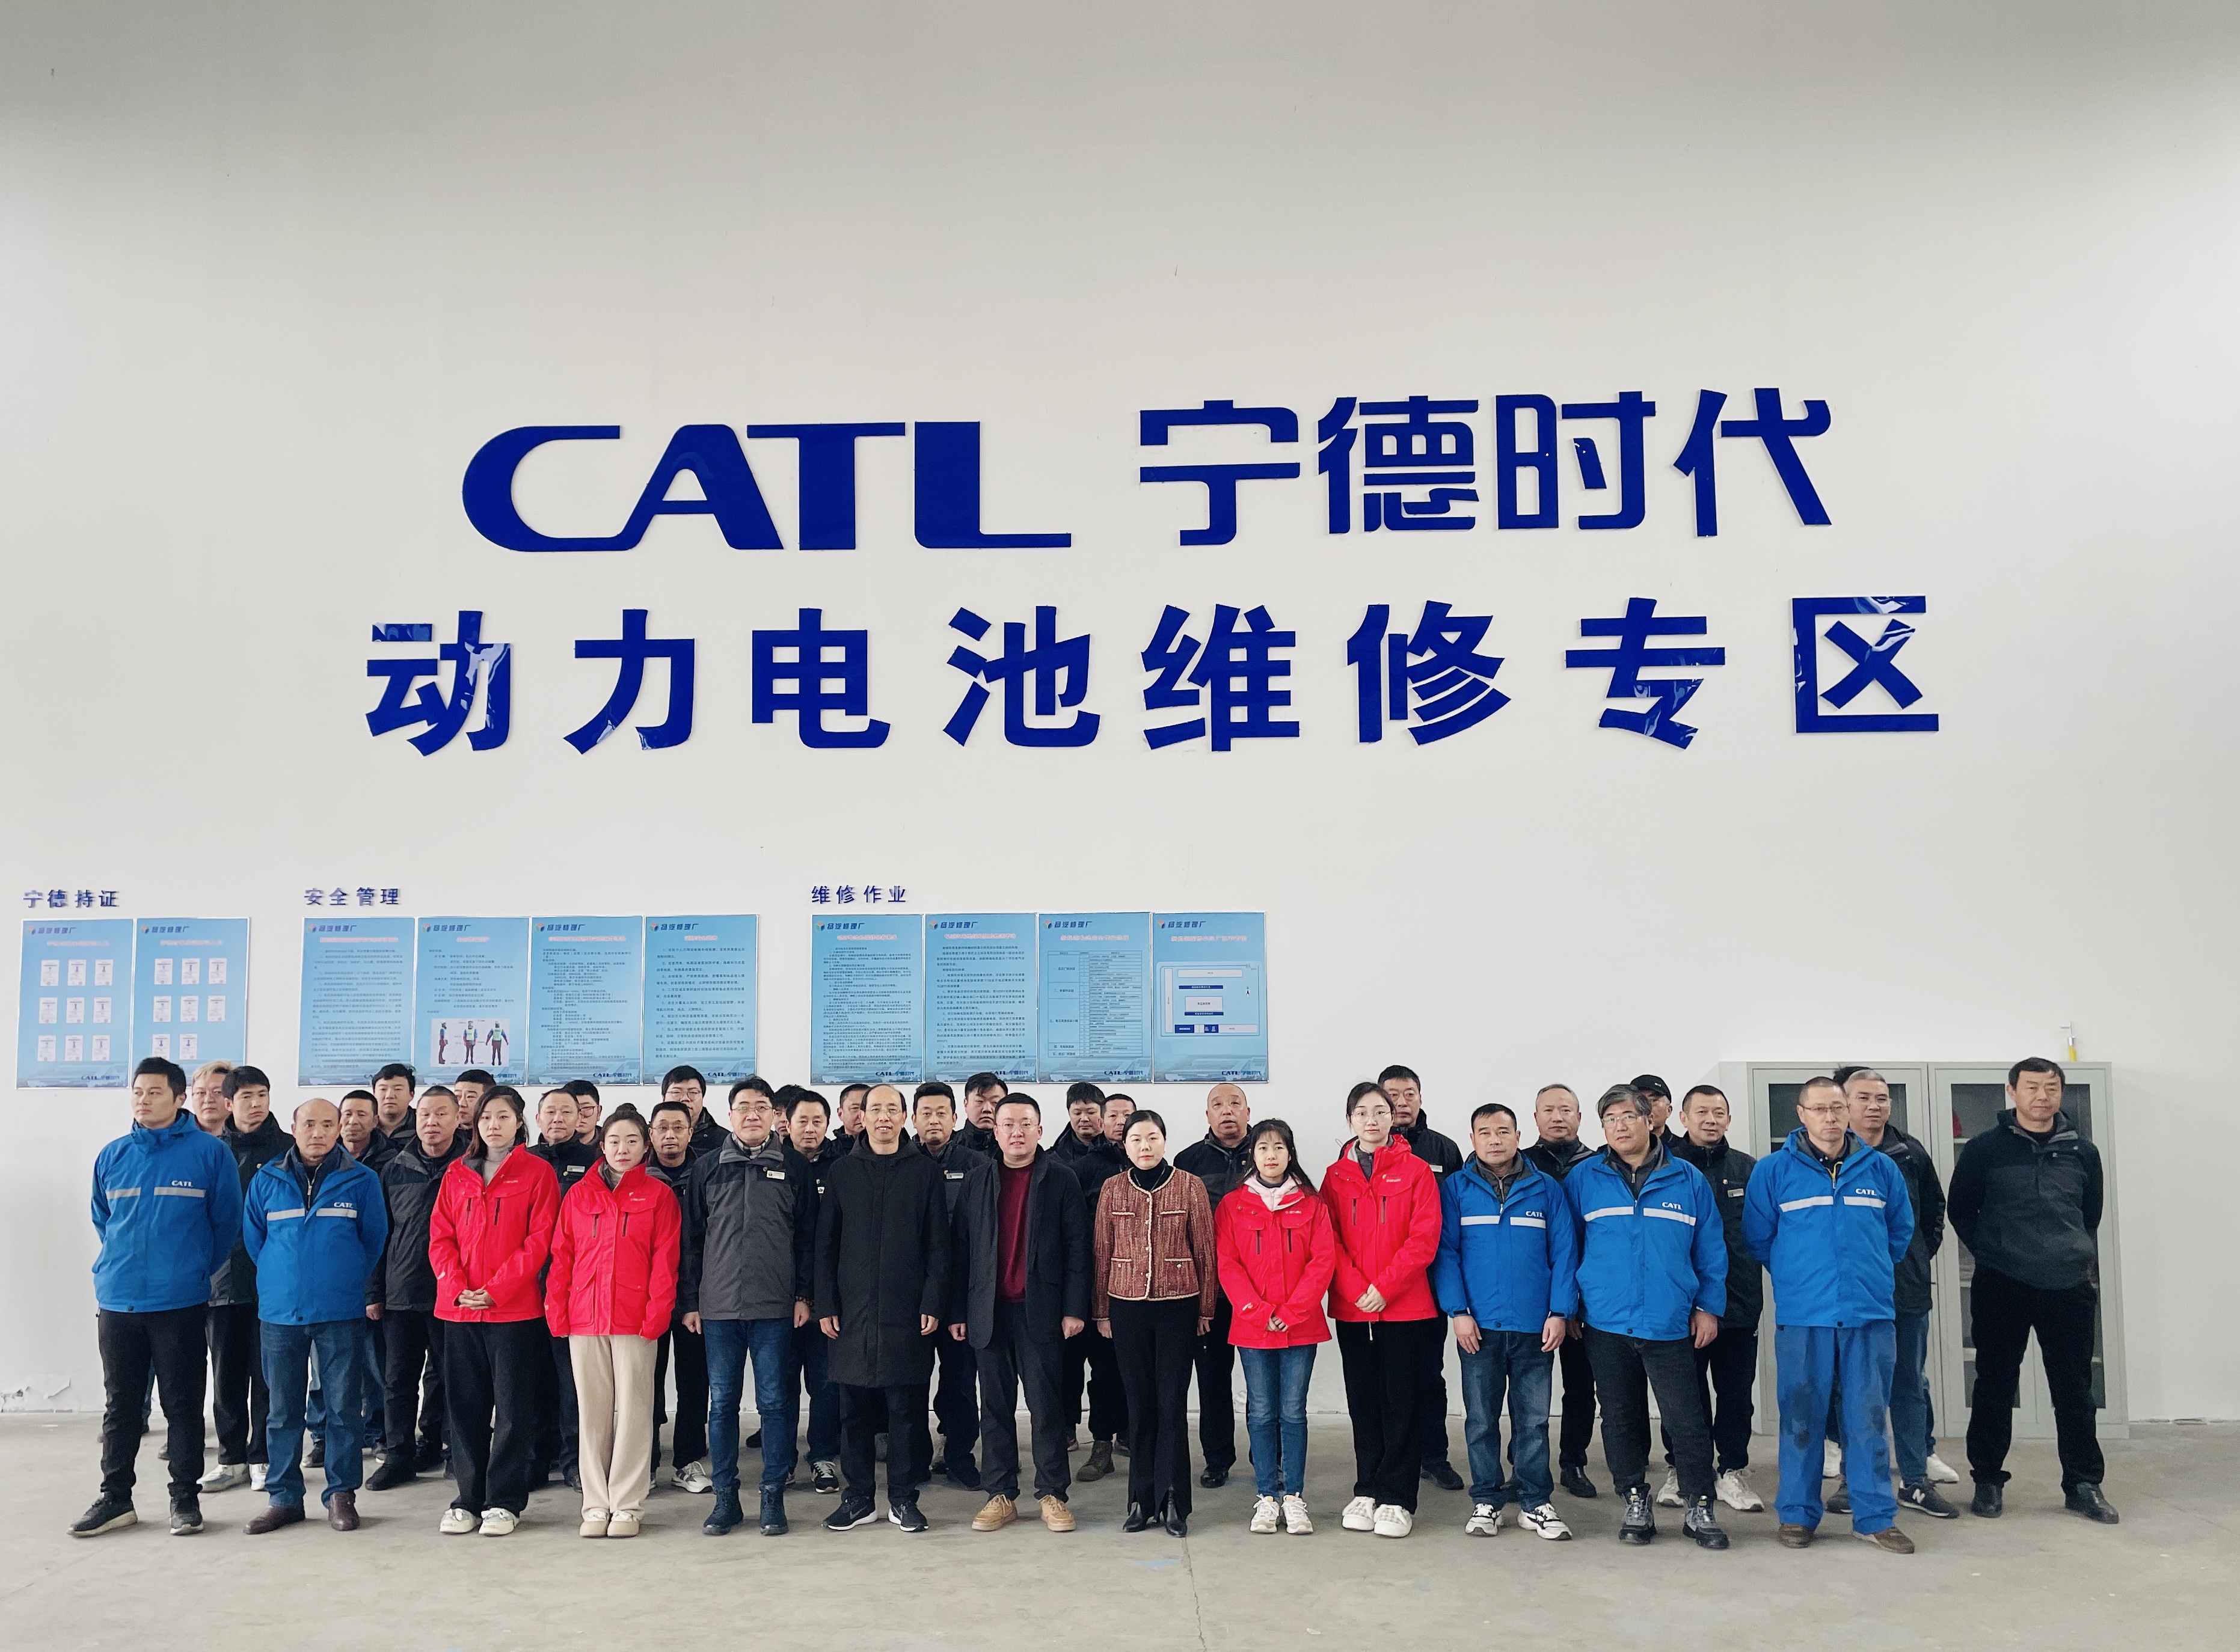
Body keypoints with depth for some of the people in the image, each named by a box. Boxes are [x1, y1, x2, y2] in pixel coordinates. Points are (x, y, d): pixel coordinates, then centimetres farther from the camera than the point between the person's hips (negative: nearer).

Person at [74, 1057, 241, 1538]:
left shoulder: (210, 1152, -6)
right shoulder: (112, 1156, 6)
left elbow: (227, 1220, 0)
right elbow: (101, 1219, 19)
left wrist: (195, 1270, 4)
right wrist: (117, 1269, 14)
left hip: (180, 1302, -4)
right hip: (117, 1301, 4)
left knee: (183, 1403, 5)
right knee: (120, 1404, 12)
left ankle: (185, 1497, 14)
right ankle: (115, 1497, 22)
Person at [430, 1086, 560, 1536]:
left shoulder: (537, 1173, -1)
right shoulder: (457, 1174, 12)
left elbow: (539, 1241, -7)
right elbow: (440, 1237, 7)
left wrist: (495, 1290, -13)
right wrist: (458, 1288, -8)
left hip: (514, 1309, -4)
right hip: (459, 1308, 4)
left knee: (513, 1408, 1)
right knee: (464, 1406, 8)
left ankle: (504, 1502, 10)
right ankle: (468, 1500, 18)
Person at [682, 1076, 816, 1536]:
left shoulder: (793, 1170, 5)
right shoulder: (707, 1168, 7)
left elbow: (808, 1238, 6)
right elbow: (692, 1237, 7)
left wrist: (803, 1295, 0)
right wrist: (690, 1301, 4)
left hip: (775, 1308, -1)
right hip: (718, 1306, 1)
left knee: (776, 1401, 2)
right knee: (722, 1402, 6)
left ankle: (773, 1497, 11)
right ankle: (725, 1496, 16)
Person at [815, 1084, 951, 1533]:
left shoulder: (925, 1172, 4)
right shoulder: (843, 1173, 8)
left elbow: (938, 1245, 2)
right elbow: (825, 1245, 7)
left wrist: (932, 1303, -6)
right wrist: (826, 1305, 0)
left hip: (907, 1311, -1)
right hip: (853, 1312, 2)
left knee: (907, 1409, 3)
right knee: (854, 1409, 6)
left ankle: (902, 1499, 13)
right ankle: (858, 1497, 17)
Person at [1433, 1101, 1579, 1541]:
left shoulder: (1546, 1189, 4)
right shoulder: (1456, 1189, 2)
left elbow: (1564, 1253, 2)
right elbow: (1445, 1252, -2)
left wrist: (1561, 1311, -6)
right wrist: (1458, 1311, -10)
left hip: (1536, 1325, 1)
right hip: (1479, 1324, 0)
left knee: (1533, 1419, 8)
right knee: (1481, 1419, 7)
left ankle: (1536, 1503, 18)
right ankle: (1486, 1501, 18)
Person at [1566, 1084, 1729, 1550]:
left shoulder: (1688, 1179, 3)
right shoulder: (1583, 1179, 3)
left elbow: (1710, 1248, 7)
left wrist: (1709, 1306, 3)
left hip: (1670, 1323, -1)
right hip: (1607, 1323, 1)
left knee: (1686, 1418, -1)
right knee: (1621, 1419, 9)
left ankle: (1699, 1508, 14)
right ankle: (1636, 1504, 23)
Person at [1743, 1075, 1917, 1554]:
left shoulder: (1881, 1169, 6)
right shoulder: (1774, 1170, -1)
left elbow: (1901, 1230, 16)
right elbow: (1757, 1237, 5)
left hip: (1870, 1314, 2)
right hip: (1802, 1316, -1)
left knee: (1868, 1418, 6)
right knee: (1801, 1418, 4)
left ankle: (1875, 1517, 16)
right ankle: (1797, 1514, 14)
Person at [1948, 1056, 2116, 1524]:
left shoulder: (2082, 1152, 7)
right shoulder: (1985, 1150, -2)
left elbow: (2091, 1215, 17)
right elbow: (1960, 1210, 6)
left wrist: (2084, 1261, 7)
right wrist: (1991, 1253, 0)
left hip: (2069, 1288, 2)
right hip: (2001, 1289, -2)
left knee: (2075, 1390, 7)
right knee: (1995, 1388, 5)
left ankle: (2084, 1485, 18)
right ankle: (1988, 1481, 16)